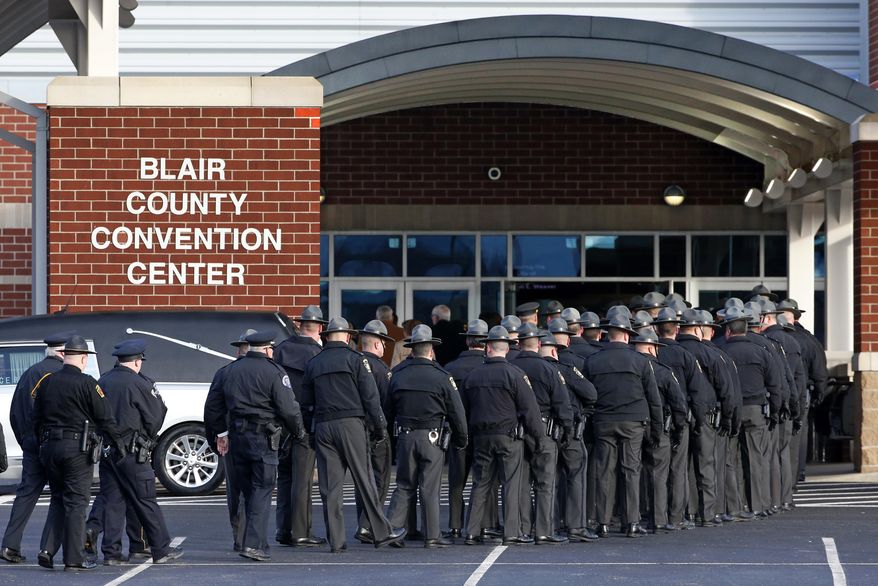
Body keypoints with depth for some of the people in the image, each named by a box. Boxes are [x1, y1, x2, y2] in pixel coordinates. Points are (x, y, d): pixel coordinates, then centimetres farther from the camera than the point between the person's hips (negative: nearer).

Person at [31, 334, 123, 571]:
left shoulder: (47, 382, 8)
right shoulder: (86, 383, -9)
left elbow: (36, 419, 12)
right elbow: (105, 418, -8)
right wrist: (118, 443, 3)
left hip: (49, 447, 5)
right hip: (76, 449, -5)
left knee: (57, 500, 16)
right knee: (76, 501, 0)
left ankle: (47, 550, 4)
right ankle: (73, 558, 0)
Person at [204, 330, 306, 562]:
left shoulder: (231, 370, 12)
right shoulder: (274, 373, -8)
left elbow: (214, 406, 19)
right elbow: (289, 409, -12)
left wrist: (221, 432, 28)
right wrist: (299, 433, 4)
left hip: (237, 437, 6)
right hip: (263, 438, -6)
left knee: (249, 491, 15)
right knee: (262, 491, -5)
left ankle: (258, 542, 20)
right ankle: (254, 544, -14)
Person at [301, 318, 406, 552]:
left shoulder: (313, 363, 12)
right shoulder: (354, 358, -1)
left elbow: (306, 401, 12)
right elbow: (370, 395, -4)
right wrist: (380, 426, 1)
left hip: (322, 427, 4)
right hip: (350, 424, -3)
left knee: (330, 486, 3)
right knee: (364, 480, 1)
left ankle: (336, 541, 2)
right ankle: (381, 533, 6)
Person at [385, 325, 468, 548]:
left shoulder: (398, 376, 5)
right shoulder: (441, 377, -5)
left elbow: (389, 412, 11)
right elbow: (457, 412, -3)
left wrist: (395, 433, 22)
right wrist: (461, 440, 8)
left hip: (405, 437, 3)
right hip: (432, 438, -3)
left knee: (404, 486, 11)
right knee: (429, 488, 0)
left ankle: (390, 528, 2)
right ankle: (432, 536, 2)